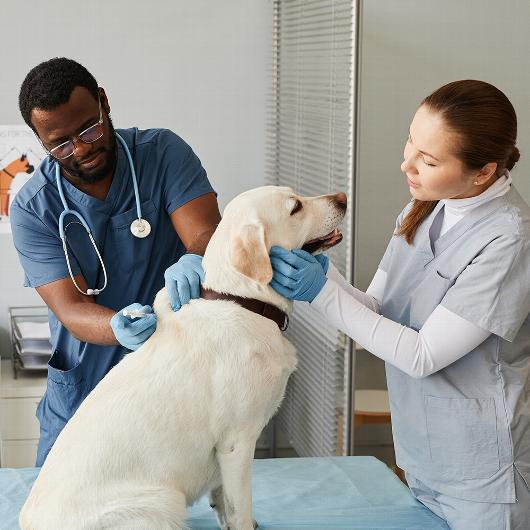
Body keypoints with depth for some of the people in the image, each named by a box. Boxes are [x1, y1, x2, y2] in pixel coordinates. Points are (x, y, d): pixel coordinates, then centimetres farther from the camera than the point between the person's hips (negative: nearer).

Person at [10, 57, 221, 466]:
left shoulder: (163, 153, -10)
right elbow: (71, 309, -19)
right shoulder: (32, 210, -11)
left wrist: (194, 261, -45)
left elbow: (209, 235, -20)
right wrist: (118, 329, -41)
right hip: (82, 396, 1)